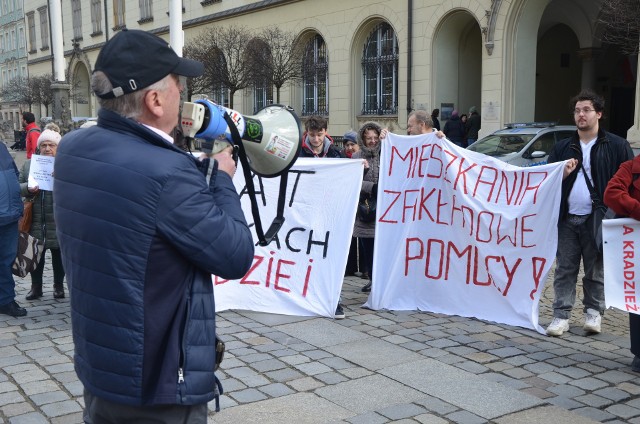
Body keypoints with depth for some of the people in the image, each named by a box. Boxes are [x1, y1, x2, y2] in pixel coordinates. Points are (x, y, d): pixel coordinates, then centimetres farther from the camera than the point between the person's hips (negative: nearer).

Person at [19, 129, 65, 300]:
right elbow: (18, 186, 8)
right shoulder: (29, 164, 8)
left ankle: (59, 286, 25)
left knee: (58, 255, 11)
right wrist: (28, 188, -14)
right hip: (35, 220, 2)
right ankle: (36, 287, 23)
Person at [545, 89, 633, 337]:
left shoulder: (616, 146, 1)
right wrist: (562, 174, -9)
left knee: (595, 271, 7)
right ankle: (561, 316, 9)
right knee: (565, 270, 4)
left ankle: (593, 313, 22)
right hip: (567, 219, 3)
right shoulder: (562, 148, 11)